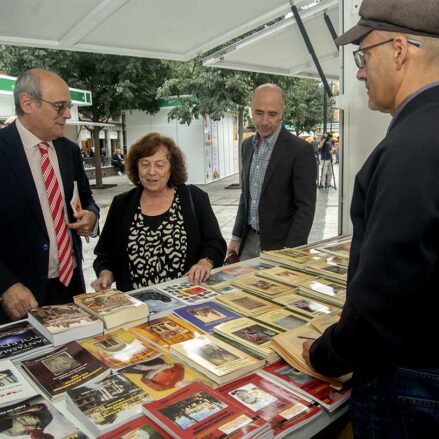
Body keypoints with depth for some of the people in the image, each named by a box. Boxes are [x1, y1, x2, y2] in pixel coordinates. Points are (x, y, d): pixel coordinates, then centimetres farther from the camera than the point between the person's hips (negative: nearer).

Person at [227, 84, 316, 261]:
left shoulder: (301, 150, -14)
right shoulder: (248, 145, 6)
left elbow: (306, 207, -15)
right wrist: (236, 237, 12)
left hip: (279, 245, -5)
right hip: (248, 242, 6)